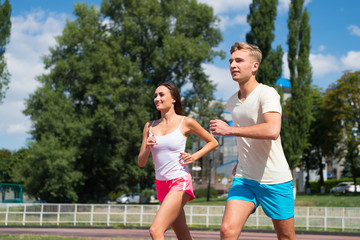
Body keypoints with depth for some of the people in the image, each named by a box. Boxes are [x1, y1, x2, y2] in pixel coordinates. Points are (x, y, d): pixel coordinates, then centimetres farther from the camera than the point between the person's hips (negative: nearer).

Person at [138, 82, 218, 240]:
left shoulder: (186, 123, -3)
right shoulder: (150, 127, 9)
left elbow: (213, 142, 9)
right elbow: (141, 163, 10)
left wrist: (194, 157, -6)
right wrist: (147, 148, -11)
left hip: (180, 183, -6)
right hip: (161, 185, 6)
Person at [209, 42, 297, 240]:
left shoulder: (267, 94, -14)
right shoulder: (231, 103, 9)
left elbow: (272, 131, -32)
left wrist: (229, 130, -26)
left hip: (275, 180, -5)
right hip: (244, 179, 5)